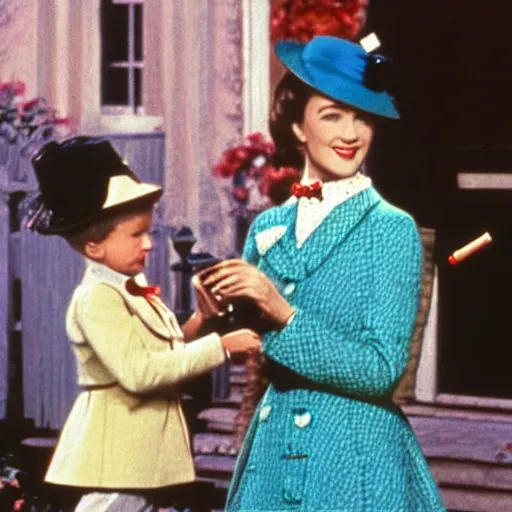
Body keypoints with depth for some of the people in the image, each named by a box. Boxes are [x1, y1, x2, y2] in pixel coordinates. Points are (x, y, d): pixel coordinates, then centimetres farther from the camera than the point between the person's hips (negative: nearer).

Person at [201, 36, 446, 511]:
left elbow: (381, 370, -14)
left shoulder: (392, 229, -7)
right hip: (272, 452, 5)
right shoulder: (268, 228, 6)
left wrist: (283, 313, -20)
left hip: (356, 458, -4)